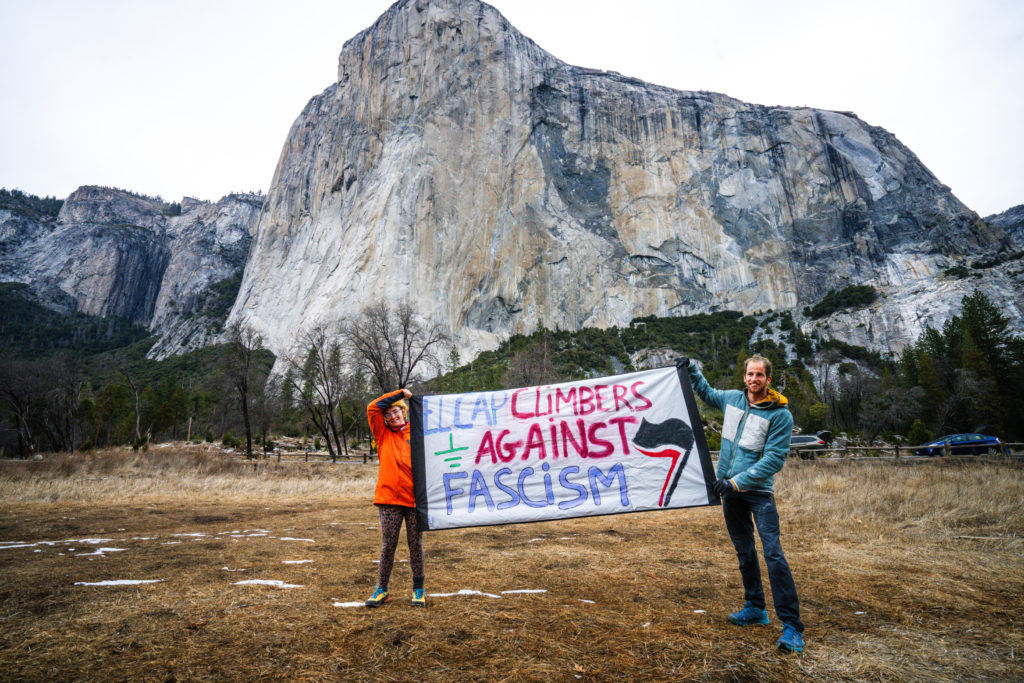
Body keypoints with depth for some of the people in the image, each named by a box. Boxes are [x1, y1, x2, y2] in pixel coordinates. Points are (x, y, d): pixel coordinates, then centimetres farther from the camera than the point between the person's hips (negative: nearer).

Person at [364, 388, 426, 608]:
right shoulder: (383, 434, 9)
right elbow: (373, 408, -2)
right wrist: (399, 393, -1)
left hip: (414, 498, 0)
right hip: (389, 498, 1)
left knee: (415, 544, 7)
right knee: (388, 546, 5)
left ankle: (418, 590, 19)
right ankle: (382, 590, 20)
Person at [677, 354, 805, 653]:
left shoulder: (780, 415, -12)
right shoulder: (732, 398, 4)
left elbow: (773, 459, -17)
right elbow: (706, 393, 27)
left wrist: (737, 481, -21)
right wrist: (692, 369, 17)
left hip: (759, 492, -5)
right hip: (729, 489, 6)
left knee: (773, 554, -12)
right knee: (744, 551, 15)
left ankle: (792, 626, -5)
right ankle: (755, 609, 30)